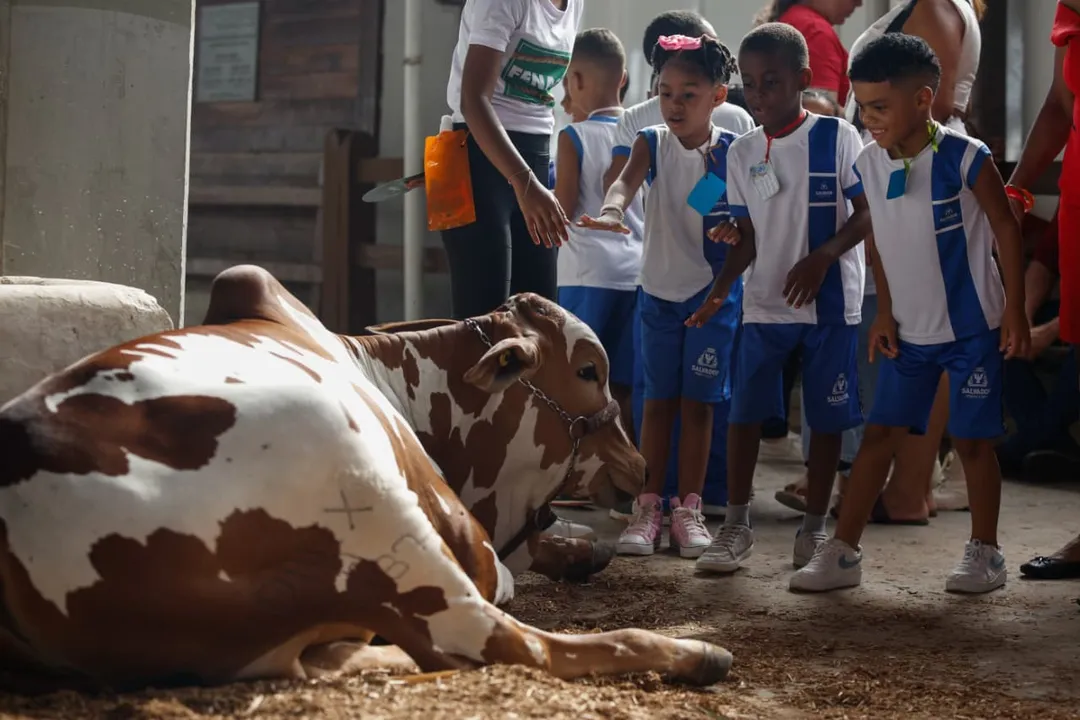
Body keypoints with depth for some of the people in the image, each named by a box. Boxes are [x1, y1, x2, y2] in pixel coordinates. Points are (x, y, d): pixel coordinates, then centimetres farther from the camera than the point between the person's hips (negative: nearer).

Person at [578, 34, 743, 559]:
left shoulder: (733, 153, -6)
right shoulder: (652, 144, -4)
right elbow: (627, 180, -23)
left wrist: (739, 230, -26)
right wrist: (611, 212, -46)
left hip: (714, 293, -1)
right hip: (659, 291, 1)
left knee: (697, 402, 4)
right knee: (658, 401, 5)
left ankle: (687, 509, 12)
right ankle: (647, 507, 11)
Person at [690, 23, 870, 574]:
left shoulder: (836, 137, -6)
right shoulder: (742, 153, 5)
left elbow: (868, 212, -6)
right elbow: (748, 237, 8)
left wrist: (823, 255, -21)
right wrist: (718, 293, -5)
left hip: (830, 301, -3)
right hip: (763, 303, 3)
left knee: (827, 417, 4)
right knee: (745, 410, -1)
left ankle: (814, 526, 16)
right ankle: (736, 524, 9)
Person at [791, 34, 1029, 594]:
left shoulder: (965, 158, -16)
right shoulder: (869, 165, -1)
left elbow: (1006, 229, -9)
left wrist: (1014, 310, -9)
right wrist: (884, 313, 8)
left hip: (972, 328, -5)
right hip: (909, 331, 5)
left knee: (971, 439, 3)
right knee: (879, 434, 3)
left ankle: (985, 553, 18)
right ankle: (842, 552, 6)